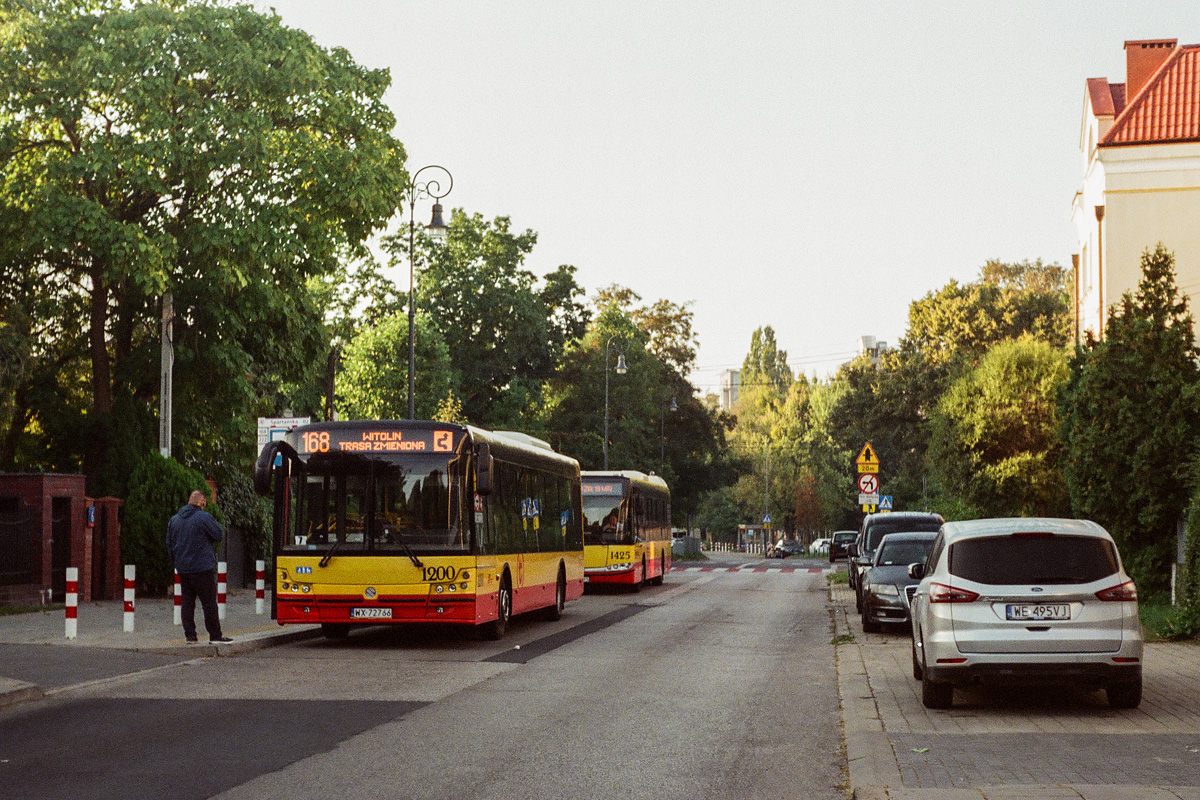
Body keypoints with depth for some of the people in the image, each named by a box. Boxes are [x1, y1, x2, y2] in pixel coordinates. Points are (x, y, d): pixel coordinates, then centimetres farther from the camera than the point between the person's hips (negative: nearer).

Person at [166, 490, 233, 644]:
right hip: (203, 568, -6)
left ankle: (190, 635, 8)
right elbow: (218, 535, -6)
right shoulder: (204, 517, -11)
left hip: (183, 568, 6)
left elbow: (169, 544, 15)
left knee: (187, 602, 10)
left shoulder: (174, 520, 10)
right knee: (209, 602, -1)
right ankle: (215, 635, 0)